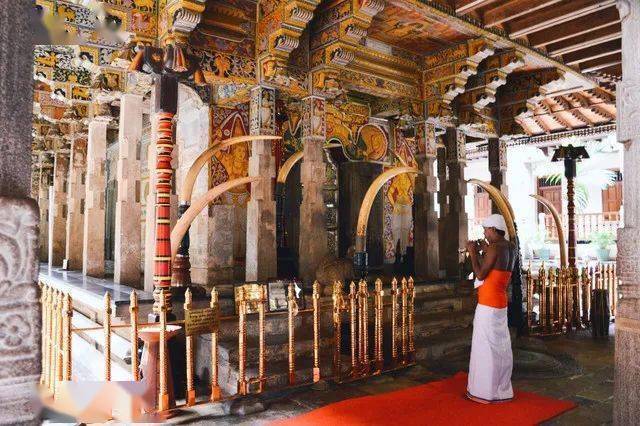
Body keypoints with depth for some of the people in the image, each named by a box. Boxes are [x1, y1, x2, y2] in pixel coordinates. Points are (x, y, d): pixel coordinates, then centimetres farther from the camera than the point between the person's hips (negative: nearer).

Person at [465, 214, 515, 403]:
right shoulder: (509, 247, 10)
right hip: (500, 303, 9)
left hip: (488, 305, -9)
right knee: (500, 346, 16)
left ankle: (486, 391, 10)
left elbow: (481, 275, -18)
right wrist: (485, 252, 16)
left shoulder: (495, 248, -18)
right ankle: (501, 388, 27)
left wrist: (473, 253, -9)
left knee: (486, 347, 1)